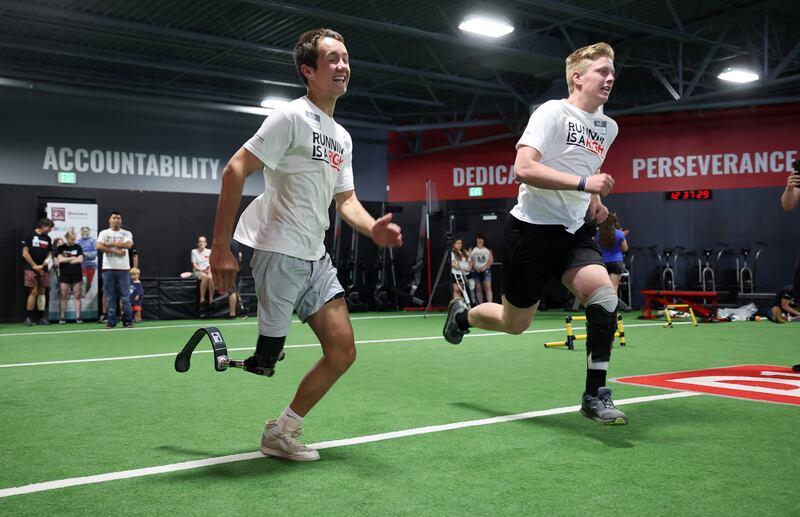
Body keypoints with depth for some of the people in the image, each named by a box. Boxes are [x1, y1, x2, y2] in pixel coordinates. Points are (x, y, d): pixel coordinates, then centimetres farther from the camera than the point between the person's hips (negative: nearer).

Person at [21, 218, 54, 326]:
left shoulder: (48, 239, 11)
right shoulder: (30, 236, -4)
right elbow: (25, 253, -6)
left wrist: (42, 265, -5)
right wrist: (35, 266, -8)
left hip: (43, 269, 5)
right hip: (31, 269, -5)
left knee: (42, 292, 6)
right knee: (34, 291, -10)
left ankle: (42, 317, 9)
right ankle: (28, 317, -4)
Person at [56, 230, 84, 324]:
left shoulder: (78, 247, 6)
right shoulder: (61, 248, 4)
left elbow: (80, 260, -5)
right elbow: (60, 259, -8)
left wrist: (66, 260, -5)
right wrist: (72, 258, -3)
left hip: (76, 274, 1)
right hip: (64, 274, -1)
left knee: (77, 295, 0)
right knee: (63, 296, -1)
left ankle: (78, 317, 2)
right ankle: (62, 317, 3)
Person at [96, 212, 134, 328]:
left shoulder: (127, 233, 9)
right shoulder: (104, 233, 9)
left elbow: (128, 245, -11)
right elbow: (99, 246, -9)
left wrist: (111, 244, -8)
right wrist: (116, 251, -12)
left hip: (124, 268, 0)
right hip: (108, 268, 0)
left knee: (125, 296, -2)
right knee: (110, 297, 1)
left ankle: (128, 321, 1)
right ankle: (111, 321, 5)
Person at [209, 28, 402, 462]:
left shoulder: (342, 137, 15)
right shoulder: (291, 117, -10)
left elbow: (346, 200, 18)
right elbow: (235, 171, -14)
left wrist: (373, 228, -5)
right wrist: (221, 247, -19)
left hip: (316, 256, 8)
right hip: (279, 252, -8)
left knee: (342, 351, 3)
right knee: (263, 363, -9)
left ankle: (281, 433, 16)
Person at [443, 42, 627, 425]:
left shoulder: (608, 127, 10)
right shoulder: (552, 112, -12)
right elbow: (523, 168, -24)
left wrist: (595, 200, 11)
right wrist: (583, 183, -31)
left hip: (574, 231, 6)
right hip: (533, 227, -6)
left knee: (604, 296, -19)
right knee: (514, 323, 6)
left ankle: (595, 396, -8)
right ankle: (463, 314, 39)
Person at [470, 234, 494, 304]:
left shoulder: (488, 250, 9)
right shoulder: (472, 250, 7)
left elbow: (491, 260, 2)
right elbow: (470, 260, 1)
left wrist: (484, 267, -12)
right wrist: (475, 268, -13)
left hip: (486, 270, 0)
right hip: (476, 271, 0)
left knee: (488, 287, -12)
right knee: (478, 288, 1)